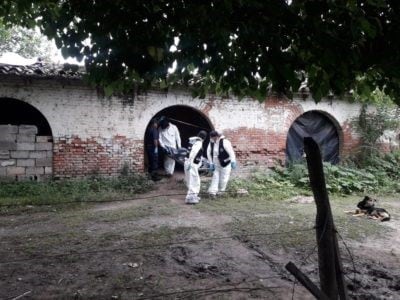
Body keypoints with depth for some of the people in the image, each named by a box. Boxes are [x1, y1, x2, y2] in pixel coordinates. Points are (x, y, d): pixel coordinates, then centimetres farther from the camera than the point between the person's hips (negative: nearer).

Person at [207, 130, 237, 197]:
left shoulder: (224, 142, -20)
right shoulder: (211, 143, -2)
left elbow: (231, 152, -21)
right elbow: (209, 153, 6)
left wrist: (233, 162, -23)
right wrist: (211, 163, 3)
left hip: (225, 164, -5)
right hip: (216, 164, 5)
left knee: (223, 178, 3)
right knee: (215, 177, 1)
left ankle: (221, 190, 22)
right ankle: (212, 191, -1)